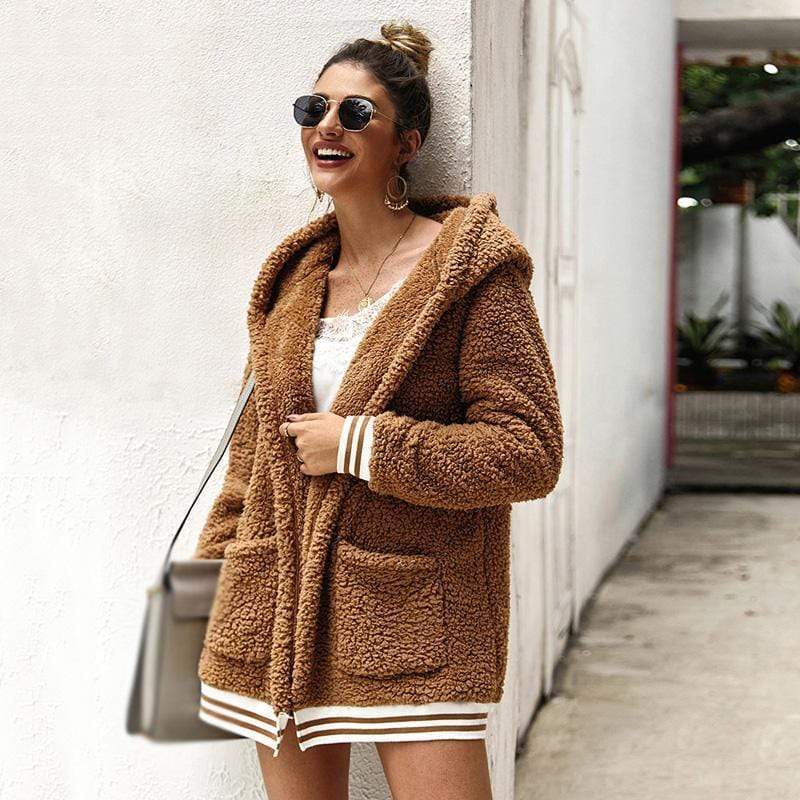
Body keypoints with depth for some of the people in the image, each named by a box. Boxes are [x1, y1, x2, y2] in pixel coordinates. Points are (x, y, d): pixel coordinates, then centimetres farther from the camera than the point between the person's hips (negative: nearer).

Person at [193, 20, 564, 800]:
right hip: (275, 610, 5)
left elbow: (529, 453, -12)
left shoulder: (470, 269, -6)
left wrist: (360, 445, -13)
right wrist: (213, 565, 21)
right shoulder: (295, 276, 12)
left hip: (414, 616, -5)